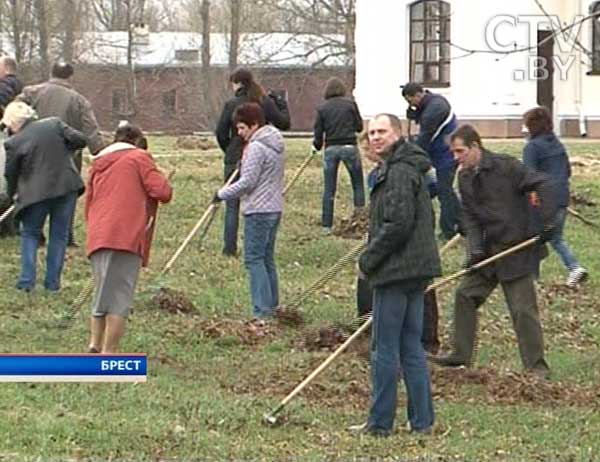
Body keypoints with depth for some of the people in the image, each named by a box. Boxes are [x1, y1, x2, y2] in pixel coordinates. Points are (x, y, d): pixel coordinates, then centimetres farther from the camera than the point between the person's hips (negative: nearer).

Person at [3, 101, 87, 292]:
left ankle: (27, 281, 5)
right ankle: (53, 282, 12)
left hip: (37, 193, -3)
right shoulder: (54, 124, 0)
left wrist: (12, 194, 22)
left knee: (30, 234, 15)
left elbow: (11, 174, 4)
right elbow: (80, 140, -2)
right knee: (59, 235, 13)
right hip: (67, 187, 3)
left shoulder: (14, 142, -6)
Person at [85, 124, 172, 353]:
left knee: (103, 295, 15)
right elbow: (162, 191, -5)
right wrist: (163, 186, 17)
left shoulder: (98, 164, 25)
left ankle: (95, 345, 5)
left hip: (97, 238, 6)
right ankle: (109, 353, -12)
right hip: (126, 238, -6)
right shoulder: (139, 157, 6)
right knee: (119, 299, -7)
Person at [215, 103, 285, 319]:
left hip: (258, 211, -10)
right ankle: (272, 306, 17)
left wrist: (222, 194, -7)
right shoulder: (277, 145, 14)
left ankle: (263, 310, -10)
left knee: (254, 259, -6)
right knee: (267, 259, 15)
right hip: (274, 208, 10)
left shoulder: (256, 147, -15)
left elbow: (247, 182, -17)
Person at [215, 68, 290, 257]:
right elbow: (284, 123, 7)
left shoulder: (231, 105, -6)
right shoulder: (266, 103, 0)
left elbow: (221, 133, -5)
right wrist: (281, 103, 20)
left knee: (232, 206, 6)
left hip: (235, 161, -2)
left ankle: (230, 248, 4)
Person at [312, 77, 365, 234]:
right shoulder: (350, 104, -1)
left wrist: (316, 146, 22)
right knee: (358, 184, 11)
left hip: (331, 149, 1)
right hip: (349, 146, -1)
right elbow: (359, 126, 3)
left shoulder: (322, 108, 1)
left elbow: (318, 132, 3)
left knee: (329, 189, 6)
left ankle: (326, 225, 7)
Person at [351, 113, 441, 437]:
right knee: (411, 347, 13)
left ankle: (380, 423, 3)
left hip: (396, 272, -10)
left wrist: (367, 261, -12)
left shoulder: (398, 173, -16)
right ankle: (422, 420, 15)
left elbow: (397, 226, -23)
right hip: (415, 271, 10)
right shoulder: (404, 168, 18)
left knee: (384, 349, -3)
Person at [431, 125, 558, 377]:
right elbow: (469, 216, 6)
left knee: (523, 308, -5)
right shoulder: (465, 178, 7)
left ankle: (536, 365, 3)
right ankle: (461, 354, 21)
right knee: (465, 294, 9)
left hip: (517, 248, -7)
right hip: (489, 250, 7)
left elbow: (544, 185, -18)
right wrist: (475, 247, -9)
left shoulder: (505, 166, -15)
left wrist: (548, 224, -21)